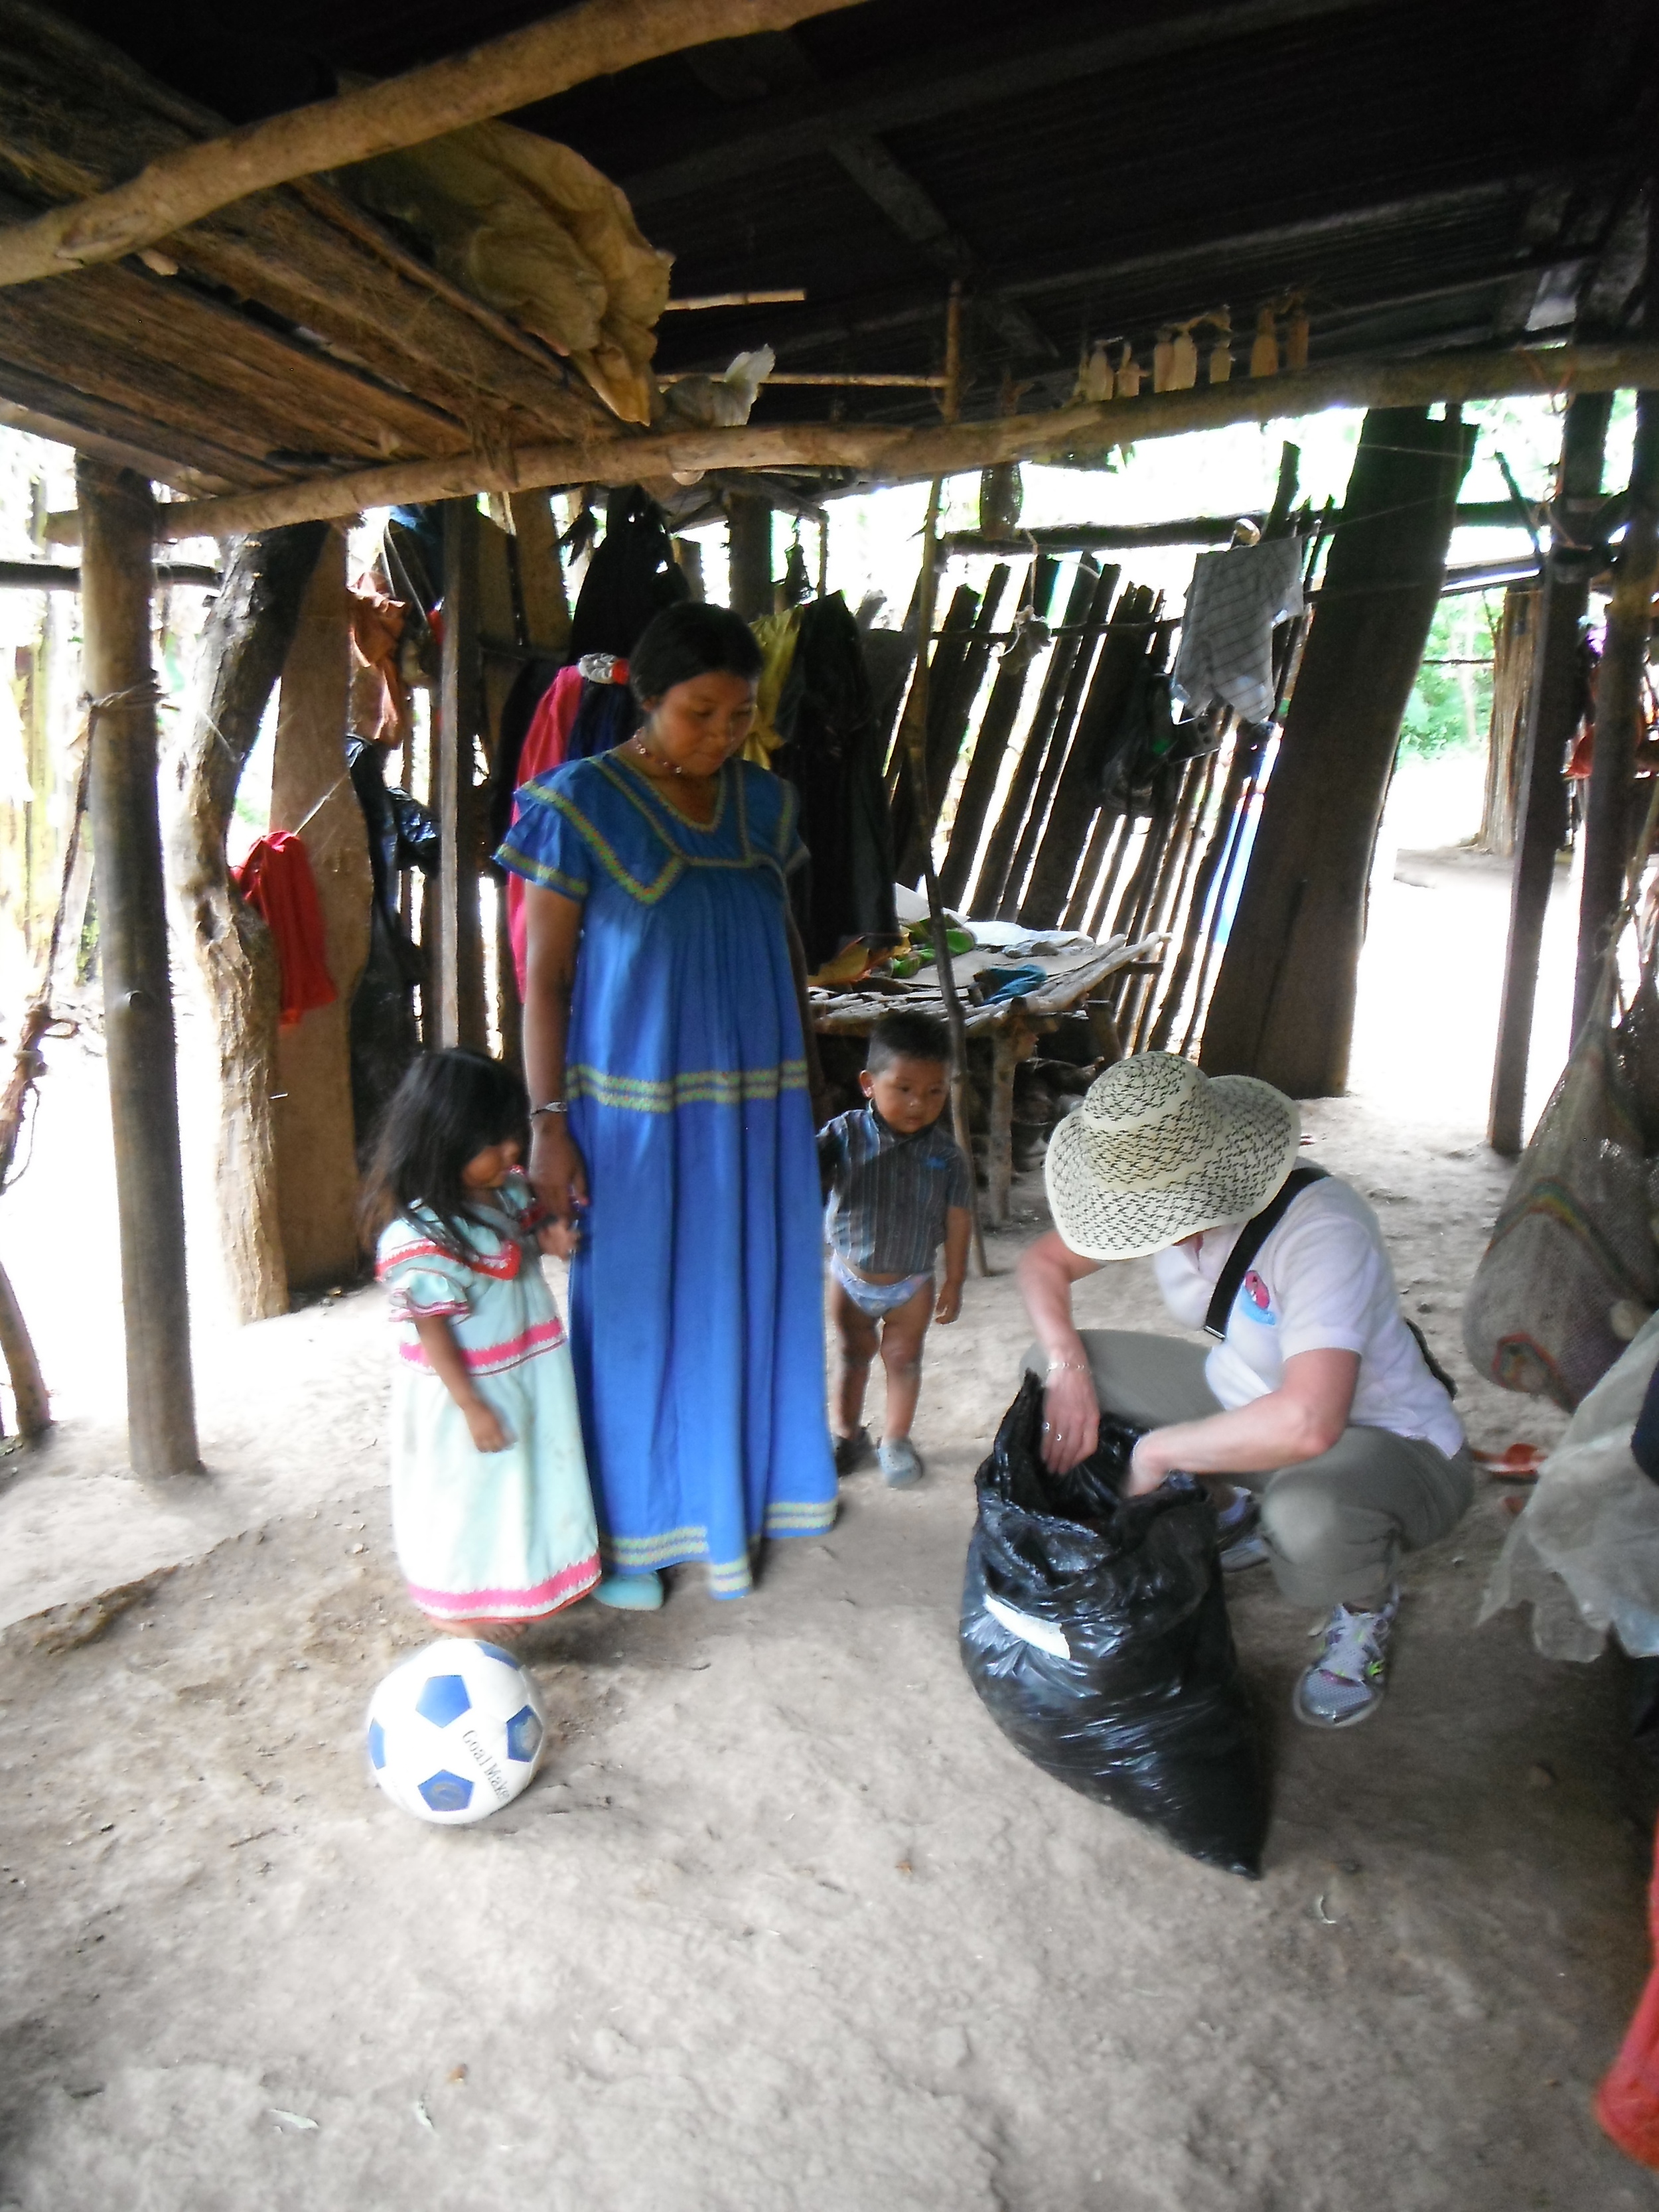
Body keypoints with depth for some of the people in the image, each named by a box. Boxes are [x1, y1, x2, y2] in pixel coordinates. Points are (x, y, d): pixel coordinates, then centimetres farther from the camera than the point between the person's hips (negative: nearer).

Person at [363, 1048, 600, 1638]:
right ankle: (457, 1602, 35)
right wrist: (472, 1406, -18)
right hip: (463, 1390, -8)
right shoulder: (419, 1238, -29)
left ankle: (524, 1574, 45)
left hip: (529, 1373, 8)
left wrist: (552, 1236, -10)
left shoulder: (509, 1190, -6)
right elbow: (433, 1332, -23)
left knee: (533, 1474, 22)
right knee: (467, 1489, 12)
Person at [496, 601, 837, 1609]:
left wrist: (809, 1077, 12)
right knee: (633, 1311, 7)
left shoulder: (764, 801, 6)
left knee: (749, 1301, 14)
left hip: (756, 1102, 5)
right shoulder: (581, 804, -9)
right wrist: (549, 1126, -12)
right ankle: (626, 1530, 27)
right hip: (633, 1107, -5)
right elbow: (545, 976, -8)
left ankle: (736, 1500, 35)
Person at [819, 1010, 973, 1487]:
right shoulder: (845, 1134, -20)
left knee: (903, 1360, 15)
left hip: (912, 1282, 0)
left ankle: (896, 1441, 37)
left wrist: (954, 1282, -2)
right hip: (850, 1274, 1)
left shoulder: (945, 1153, -16)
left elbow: (958, 1219, -7)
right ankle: (848, 1436, 41)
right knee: (853, 1357, 20)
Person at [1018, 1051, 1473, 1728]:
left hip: (1391, 1446, -6)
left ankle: (1367, 1606, -1)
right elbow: (1043, 1262, -1)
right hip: (1242, 1402, 7)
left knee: (1306, 1512, -42)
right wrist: (1067, 1367, -19)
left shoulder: (1323, 1231, -36)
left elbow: (1306, 1424, -49)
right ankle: (1227, 1519, 15)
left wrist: (1158, 1451, -33)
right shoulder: (1169, 1192, -15)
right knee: (1054, 1364, -7)